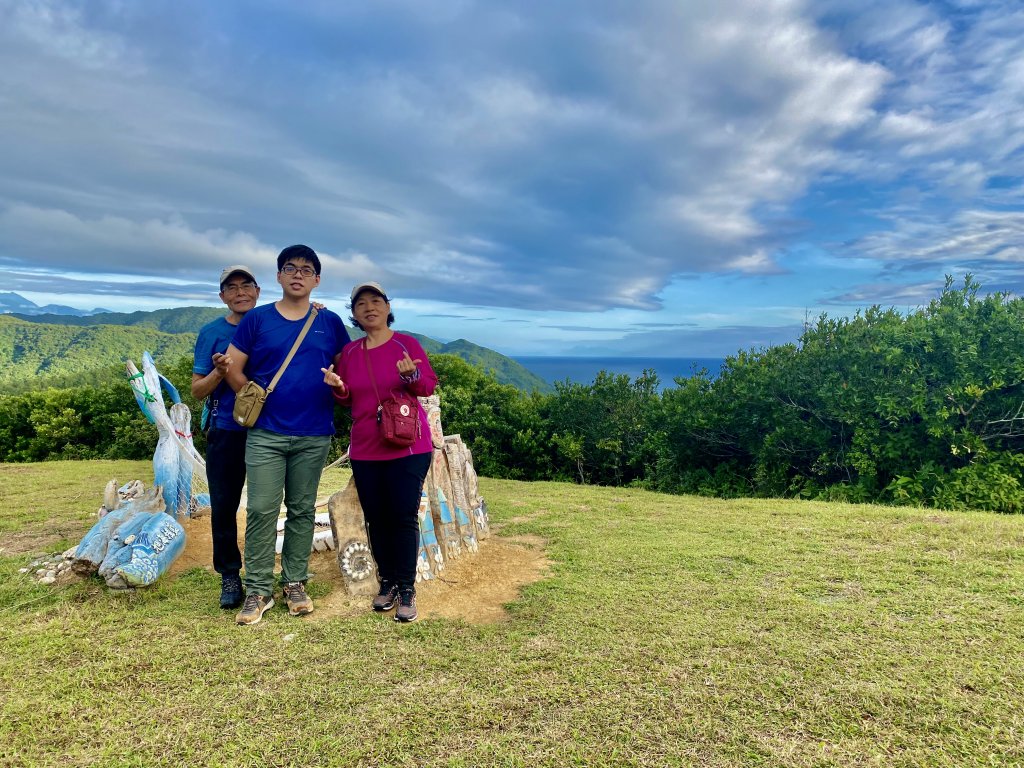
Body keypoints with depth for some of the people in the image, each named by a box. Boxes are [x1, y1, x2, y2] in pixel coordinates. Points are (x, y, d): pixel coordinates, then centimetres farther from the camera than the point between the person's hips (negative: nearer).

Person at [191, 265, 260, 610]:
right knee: (223, 506, 5)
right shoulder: (211, 332, 3)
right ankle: (230, 576, 20)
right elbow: (197, 390, 3)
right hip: (226, 431, 0)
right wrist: (219, 373, -19)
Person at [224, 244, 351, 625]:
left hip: (314, 436, 1)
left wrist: (334, 393, 1)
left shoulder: (330, 323, 5)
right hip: (266, 433, -1)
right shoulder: (256, 319, 2)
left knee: (302, 510, 9)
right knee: (261, 510, -2)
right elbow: (232, 368, 4)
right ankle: (258, 590, 9)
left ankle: (295, 583, 22)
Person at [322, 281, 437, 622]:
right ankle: (387, 582, 23)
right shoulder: (349, 352, 8)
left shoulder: (406, 344, -3)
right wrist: (339, 387, -9)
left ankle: (407, 590, 6)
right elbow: (347, 401, 13)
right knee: (376, 518, 8)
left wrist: (411, 376, -26)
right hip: (365, 450, 4)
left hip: (407, 446, -4)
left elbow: (428, 387, -5)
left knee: (404, 517, -4)